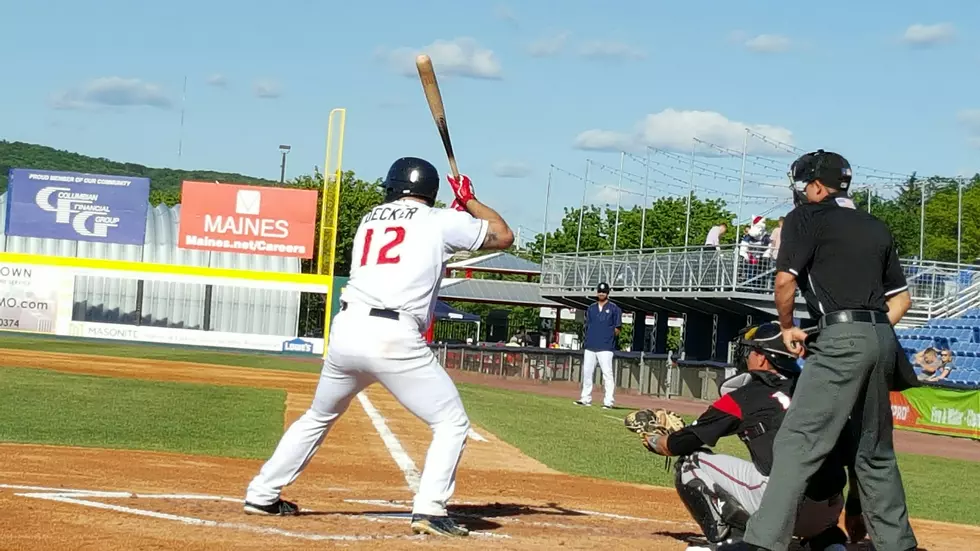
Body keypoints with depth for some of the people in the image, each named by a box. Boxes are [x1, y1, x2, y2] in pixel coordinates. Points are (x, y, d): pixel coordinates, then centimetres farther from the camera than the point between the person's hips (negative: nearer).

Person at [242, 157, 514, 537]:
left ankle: (262, 495, 29)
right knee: (451, 423, 5)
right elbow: (504, 236, 17)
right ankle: (429, 510, -8)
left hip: (345, 331, 5)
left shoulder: (369, 220, 22)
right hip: (394, 338, -5)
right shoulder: (439, 221, 7)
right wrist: (469, 200, 30)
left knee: (318, 417, 26)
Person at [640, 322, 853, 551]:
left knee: (690, 463, 9)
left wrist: (654, 443, 36)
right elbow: (847, 454, 14)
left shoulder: (743, 398, 7)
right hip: (831, 511, 6)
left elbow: (682, 443, 16)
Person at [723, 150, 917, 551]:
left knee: (798, 441, -14)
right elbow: (901, 298, 21)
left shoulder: (807, 217, 2)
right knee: (876, 451, 18)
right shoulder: (877, 228, 21)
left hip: (841, 338, -7)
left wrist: (787, 328, 6)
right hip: (883, 338, 7)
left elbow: (785, 280, -8)